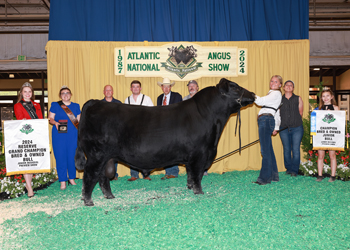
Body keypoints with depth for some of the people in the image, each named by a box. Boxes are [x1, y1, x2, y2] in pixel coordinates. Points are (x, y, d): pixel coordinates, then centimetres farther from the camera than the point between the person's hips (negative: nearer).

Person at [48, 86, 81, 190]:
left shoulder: (76, 106, 14)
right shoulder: (55, 105, 8)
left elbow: (78, 120, 15)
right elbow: (50, 118, 7)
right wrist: (55, 122, -14)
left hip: (73, 135, 2)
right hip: (59, 135, -1)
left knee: (72, 156, 2)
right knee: (60, 157, -2)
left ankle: (72, 179, 18)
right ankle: (63, 181, 6)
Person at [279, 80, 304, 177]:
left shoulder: (298, 99, 7)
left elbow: (300, 113, 9)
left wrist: (296, 122, 6)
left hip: (297, 128, -1)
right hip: (284, 129, 1)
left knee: (296, 149, -4)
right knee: (286, 149, 5)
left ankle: (294, 170, 5)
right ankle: (288, 168, 19)